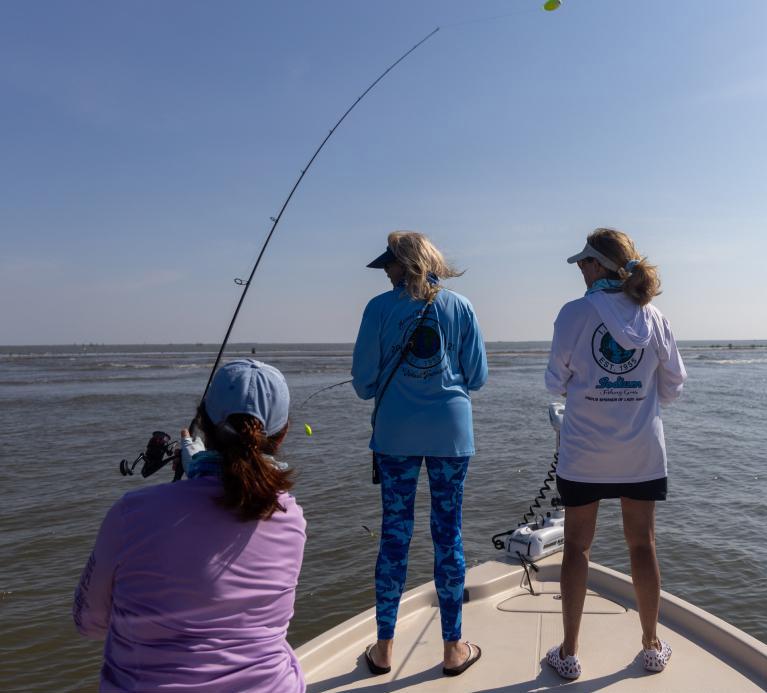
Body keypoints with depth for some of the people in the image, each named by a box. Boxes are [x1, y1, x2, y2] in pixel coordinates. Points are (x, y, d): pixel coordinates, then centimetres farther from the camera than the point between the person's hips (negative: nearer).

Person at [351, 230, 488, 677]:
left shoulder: (381, 307, -4)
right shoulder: (460, 306, 1)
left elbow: (363, 381, -3)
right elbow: (478, 377, 3)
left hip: (395, 434, 0)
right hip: (451, 433, 1)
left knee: (395, 534, 10)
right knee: (449, 534, 10)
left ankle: (384, 648, 22)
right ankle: (454, 649, 22)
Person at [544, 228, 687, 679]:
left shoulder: (575, 313, -12)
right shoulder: (653, 316, -2)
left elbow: (556, 382, -4)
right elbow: (673, 384, 5)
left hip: (584, 452, -3)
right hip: (642, 451, 3)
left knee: (577, 546, 9)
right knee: (643, 544, 16)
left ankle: (569, 654, 20)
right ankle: (652, 646, 31)